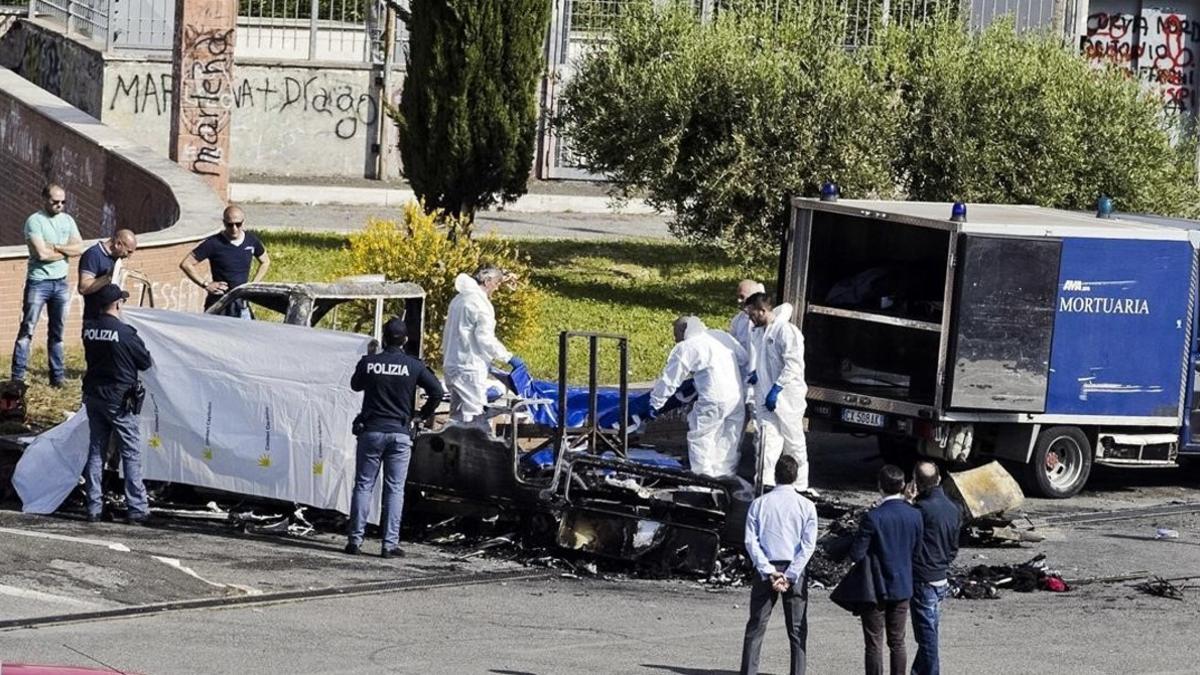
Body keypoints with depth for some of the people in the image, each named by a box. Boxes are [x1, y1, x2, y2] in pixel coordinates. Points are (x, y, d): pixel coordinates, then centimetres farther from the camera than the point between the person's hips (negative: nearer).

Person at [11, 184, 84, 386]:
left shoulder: (67, 220, 9)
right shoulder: (35, 221, -11)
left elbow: (78, 248, -1)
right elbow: (42, 253, -20)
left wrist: (55, 247, -13)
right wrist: (66, 251, -6)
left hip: (61, 283, 6)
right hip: (38, 282, -6)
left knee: (57, 331, 11)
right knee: (27, 330, -7)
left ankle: (57, 376, 17)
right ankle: (18, 377, -8)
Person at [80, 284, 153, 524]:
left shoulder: (88, 329, -2)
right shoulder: (125, 333, -17)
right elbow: (146, 362, -7)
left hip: (94, 396, 5)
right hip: (120, 400, -5)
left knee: (95, 451, 12)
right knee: (131, 454, 2)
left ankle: (94, 507, 12)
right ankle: (137, 509, 1)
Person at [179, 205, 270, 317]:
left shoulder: (251, 241, 4)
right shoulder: (214, 243, -10)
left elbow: (265, 262, 22)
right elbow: (185, 264, -9)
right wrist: (205, 284, -11)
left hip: (242, 307, 4)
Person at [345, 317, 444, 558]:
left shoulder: (369, 362, -3)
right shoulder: (413, 366, -5)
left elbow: (355, 385, 16)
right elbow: (436, 391, -9)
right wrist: (425, 414, 8)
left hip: (371, 430, 1)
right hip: (400, 433, -1)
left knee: (363, 485, 7)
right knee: (395, 489, 3)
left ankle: (355, 540, 4)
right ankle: (390, 543, -1)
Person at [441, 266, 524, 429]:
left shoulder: (459, 299, 17)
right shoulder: (480, 303, -13)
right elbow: (485, 339, -17)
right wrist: (509, 357, -8)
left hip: (452, 365, 10)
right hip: (470, 369, -10)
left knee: (457, 416, 12)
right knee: (476, 418, -10)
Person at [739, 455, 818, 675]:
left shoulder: (759, 504, 0)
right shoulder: (806, 506, -2)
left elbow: (751, 541, -6)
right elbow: (808, 544, -8)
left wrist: (769, 572, -9)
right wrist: (789, 576, -10)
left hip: (767, 569, 0)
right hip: (795, 571, 0)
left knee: (755, 628, 4)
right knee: (797, 630, 4)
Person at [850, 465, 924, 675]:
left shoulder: (873, 517, -20)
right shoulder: (914, 516, -4)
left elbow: (856, 554, -18)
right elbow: (916, 550, 5)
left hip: (876, 588, -5)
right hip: (902, 587, 5)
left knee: (874, 644, 3)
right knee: (897, 643, 13)